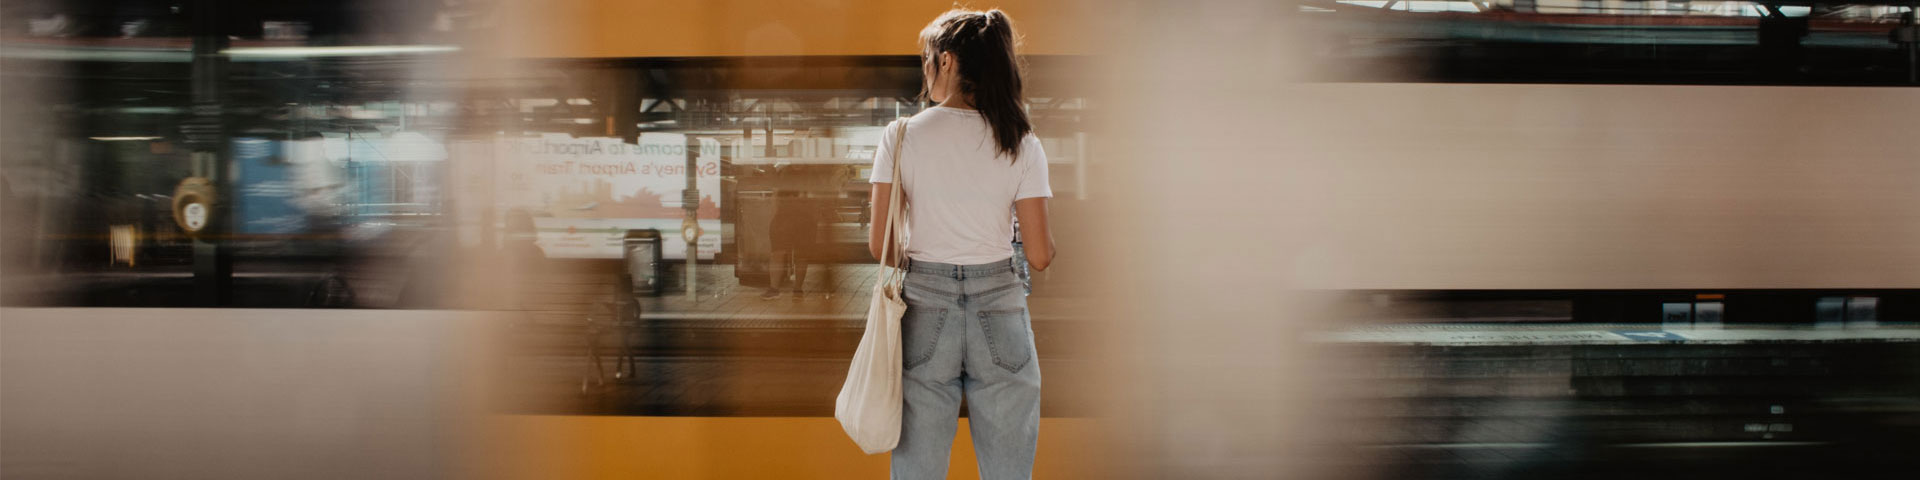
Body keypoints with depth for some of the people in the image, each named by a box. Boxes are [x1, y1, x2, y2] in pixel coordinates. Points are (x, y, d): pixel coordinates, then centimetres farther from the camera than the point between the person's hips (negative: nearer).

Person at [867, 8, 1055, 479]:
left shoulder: (902, 136, -4)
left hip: (925, 305, 0)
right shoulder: (1021, 144, -3)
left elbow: (878, 245, -4)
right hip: (999, 308, 1)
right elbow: (1040, 255, -3)